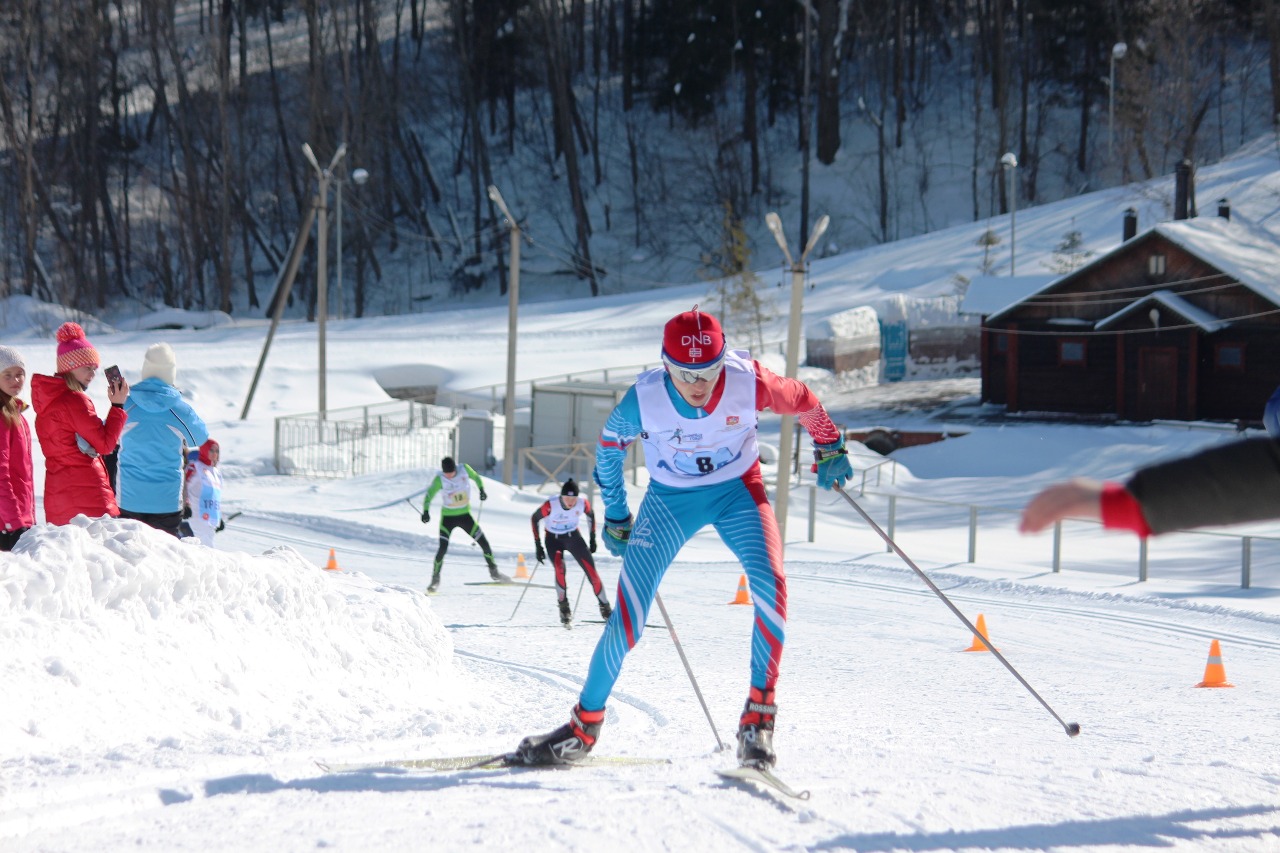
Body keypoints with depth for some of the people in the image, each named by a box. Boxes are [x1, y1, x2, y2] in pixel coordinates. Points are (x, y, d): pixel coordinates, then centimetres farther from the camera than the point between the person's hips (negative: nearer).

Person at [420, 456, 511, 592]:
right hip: (448, 516, -3)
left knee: (484, 543, 4)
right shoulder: (440, 479, -18)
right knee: (442, 548, -15)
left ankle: (494, 571, 25)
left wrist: (482, 490, -4)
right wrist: (426, 511, -35)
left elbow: (475, 477, 8)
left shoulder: (464, 469, -12)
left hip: (465, 515, 3)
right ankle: (435, 579, 0)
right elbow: (429, 495, -20)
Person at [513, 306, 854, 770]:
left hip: (737, 491, 0)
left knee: (770, 584, -26)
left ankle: (758, 718, -18)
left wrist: (829, 448, 11)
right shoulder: (644, 398, -26)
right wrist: (615, 516, 8)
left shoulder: (748, 382, -28)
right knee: (628, 615, -8)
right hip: (669, 500, 0)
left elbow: (803, 401, -5)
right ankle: (585, 725, 11)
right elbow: (608, 446, -3)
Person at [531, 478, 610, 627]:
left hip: (573, 537, 2)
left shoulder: (583, 504, -22)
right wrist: (538, 545, -12)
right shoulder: (550, 506, -29)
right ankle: (564, 608, -14)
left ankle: (605, 607, 7)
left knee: (591, 570, -7)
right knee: (559, 569, -29)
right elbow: (534, 519, -12)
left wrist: (593, 539, 6)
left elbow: (590, 515, 2)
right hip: (553, 539, -2)